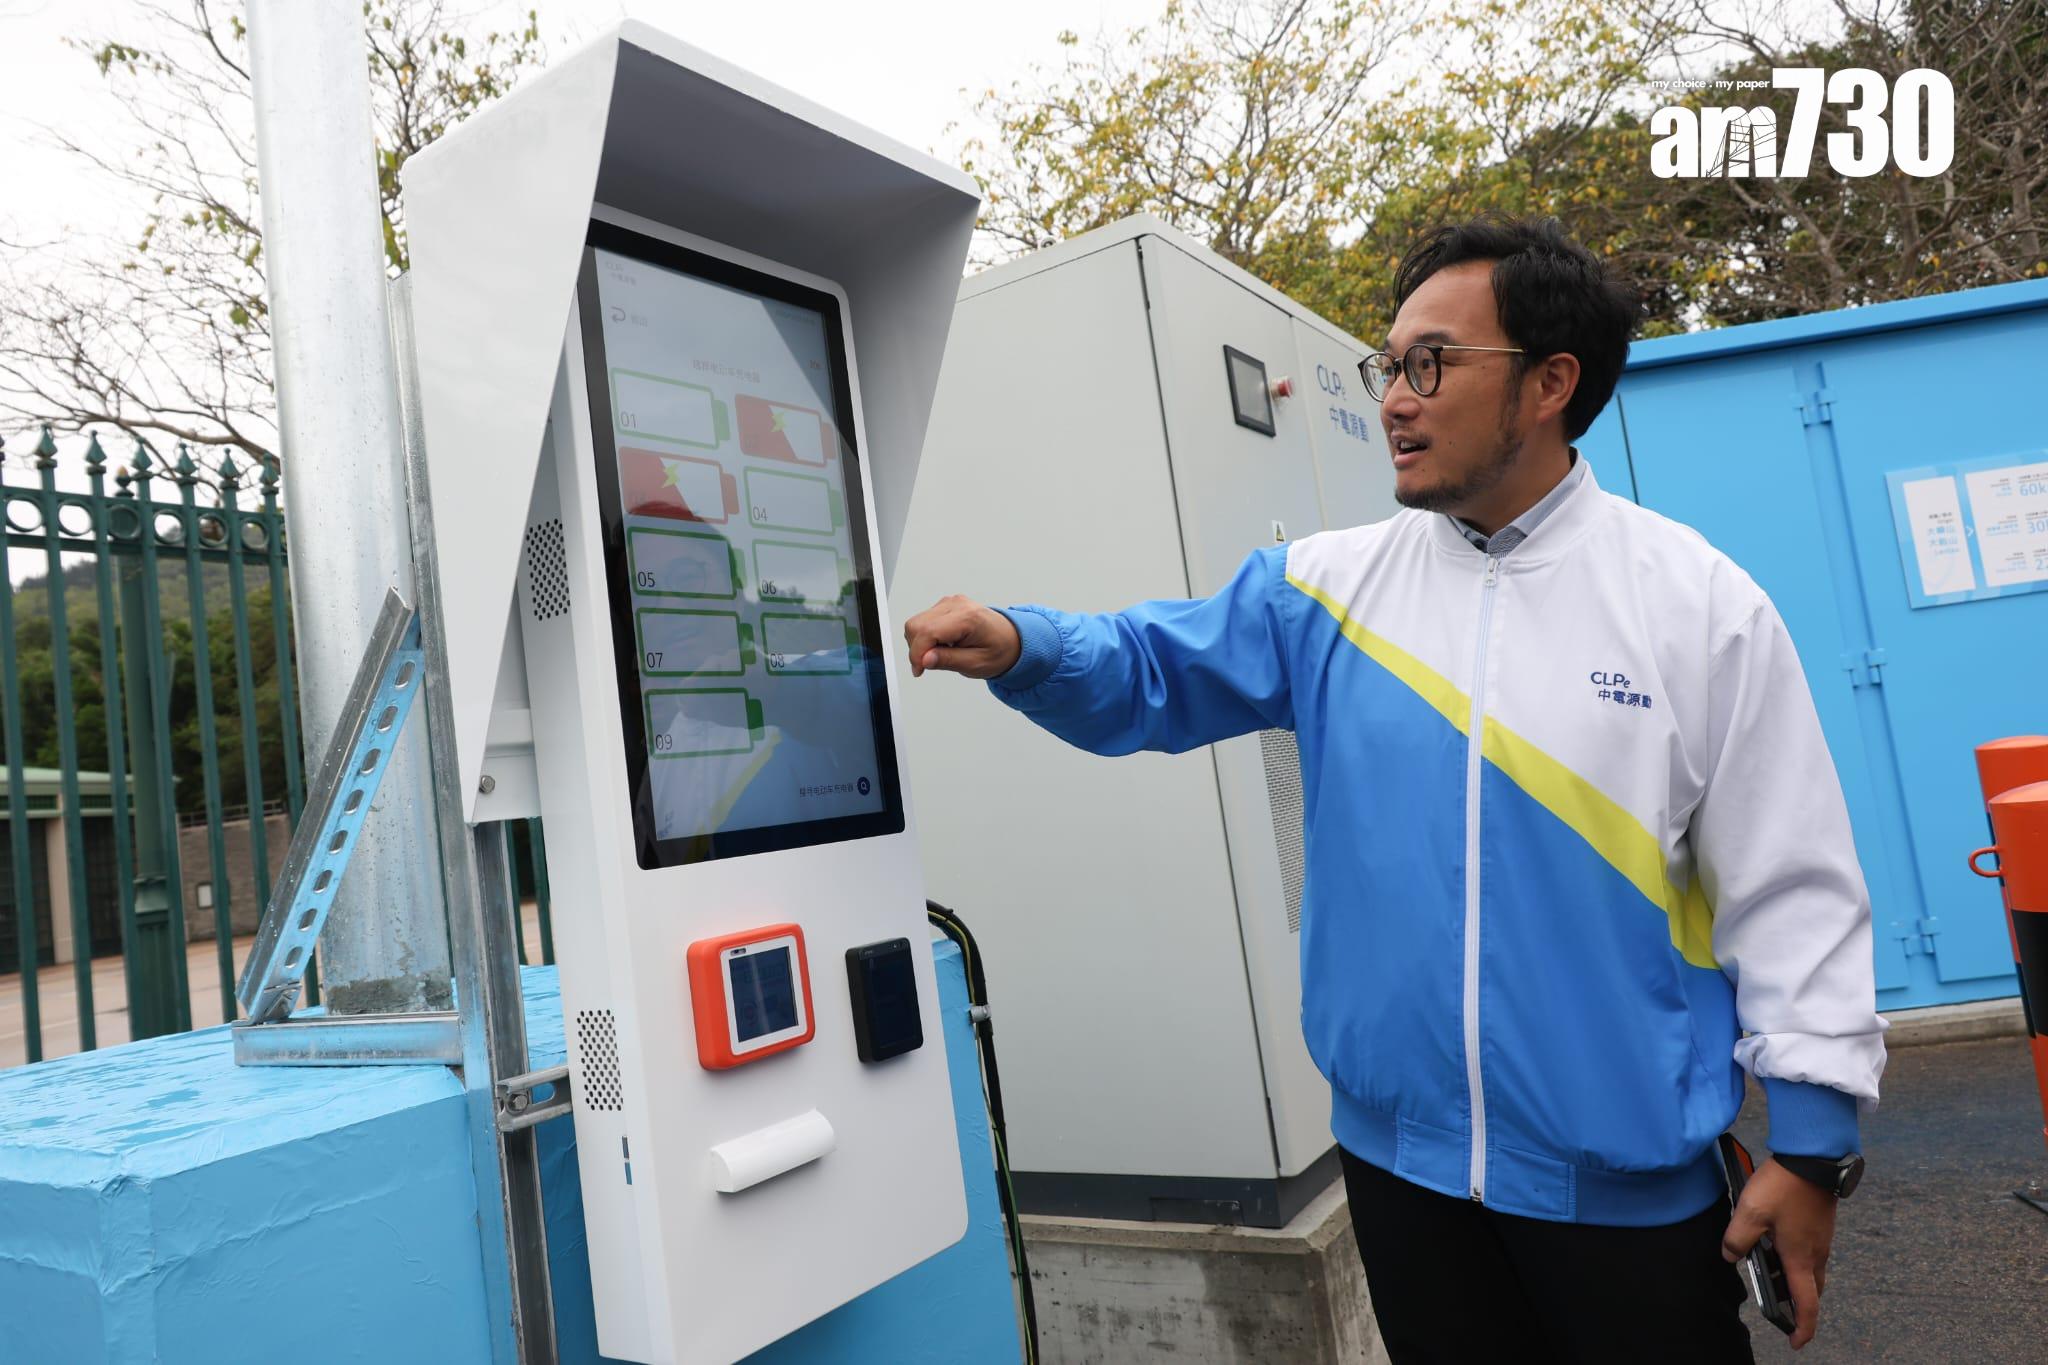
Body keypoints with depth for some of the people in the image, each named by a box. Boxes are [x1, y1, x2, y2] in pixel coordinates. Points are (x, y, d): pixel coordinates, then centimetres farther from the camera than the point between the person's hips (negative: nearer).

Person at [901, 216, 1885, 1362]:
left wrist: (1814, 1137, -4)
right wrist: (1019, 649, -19)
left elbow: (1792, 887, -5)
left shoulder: (1698, 603, -7)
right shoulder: (1330, 587, -1)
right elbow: (1153, 672, 1)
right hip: (1400, 1153, 2)